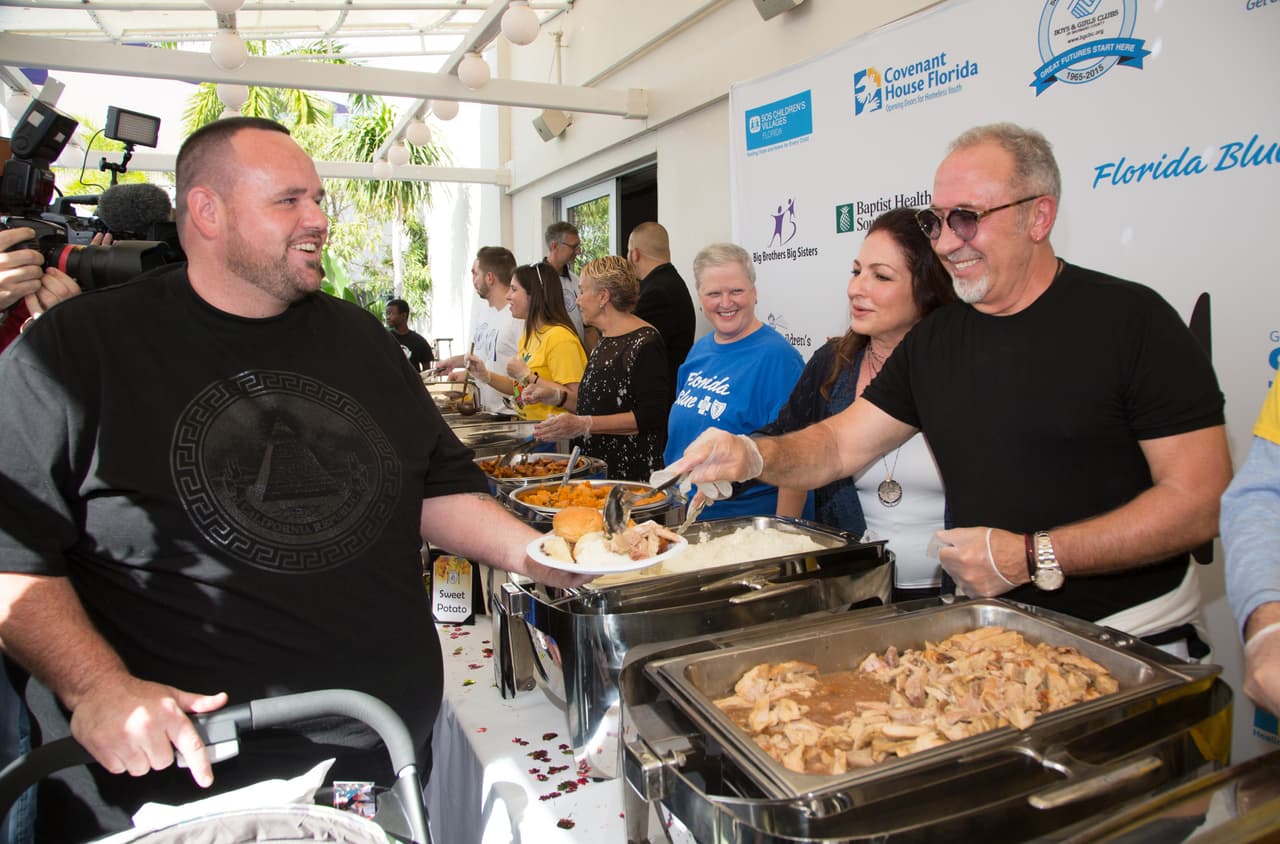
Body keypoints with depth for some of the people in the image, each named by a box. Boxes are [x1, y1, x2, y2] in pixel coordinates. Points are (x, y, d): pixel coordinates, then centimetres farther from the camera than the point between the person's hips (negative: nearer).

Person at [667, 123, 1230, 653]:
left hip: (1128, 639, -4)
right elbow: (840, 444, 5)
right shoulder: (934, 340, 6)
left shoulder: (1127, 319, -10)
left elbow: (1203, 499, -14)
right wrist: (754, 455, -16)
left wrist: (1032, 557, -19)